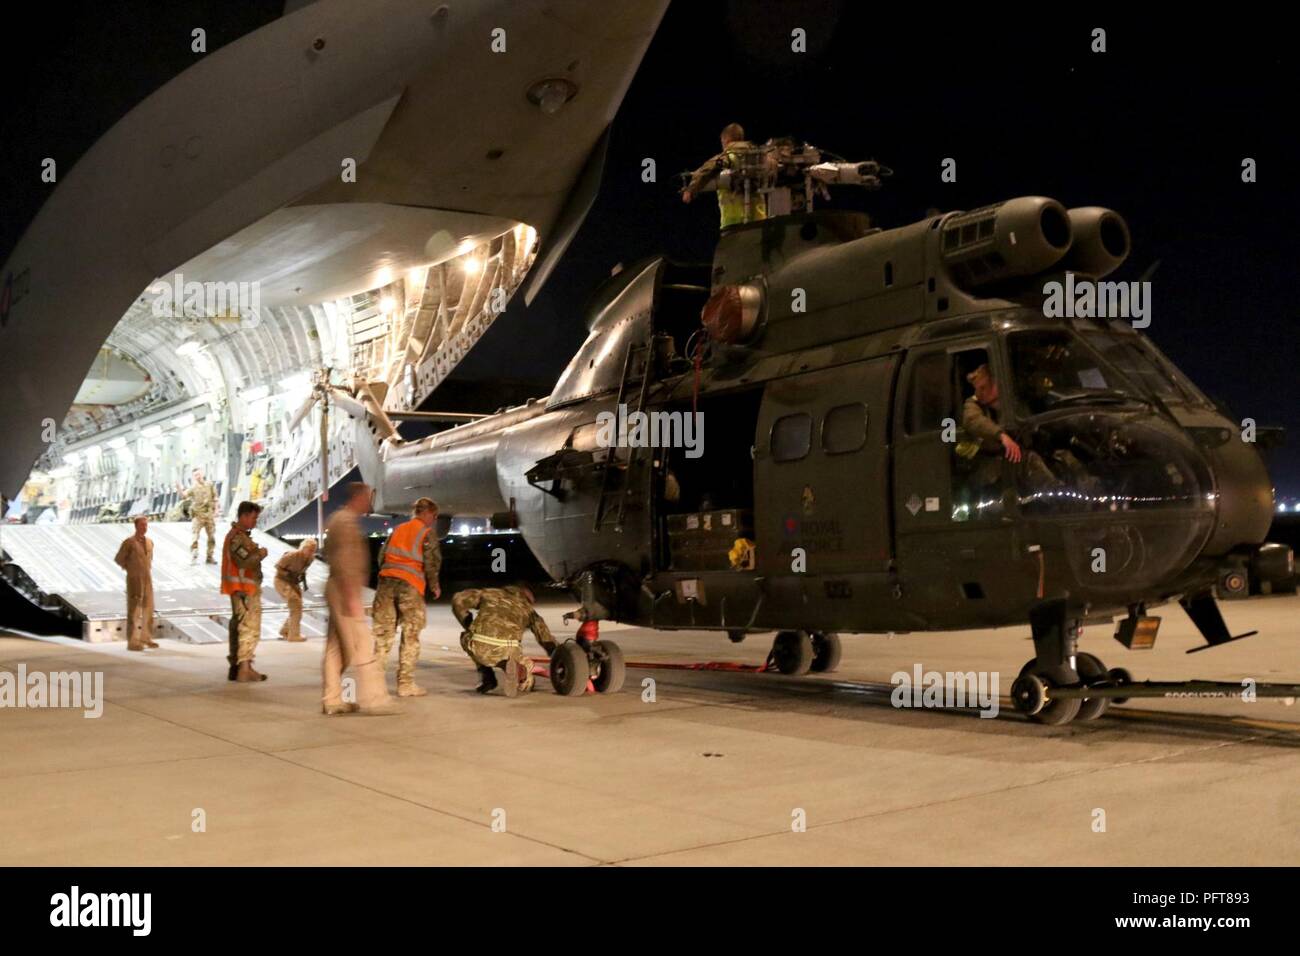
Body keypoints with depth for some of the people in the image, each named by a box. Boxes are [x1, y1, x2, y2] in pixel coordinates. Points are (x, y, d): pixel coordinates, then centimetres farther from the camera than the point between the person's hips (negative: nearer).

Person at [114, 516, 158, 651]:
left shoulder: (149, 542, 9)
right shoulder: (129, 542, -10)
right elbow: (119, 559, -3)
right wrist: (131, 569, 5)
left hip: (147, 580, 6)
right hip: (134, 581, -6)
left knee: (148, 610, 10)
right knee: (134, 611, -3)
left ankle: (146, 638, 22)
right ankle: (132, 642, 0)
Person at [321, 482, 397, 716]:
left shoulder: (338, 519, 17)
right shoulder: (347, 521, -14)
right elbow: (343, 561, -22)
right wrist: (350, 597, -23)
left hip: (337, 590, 10)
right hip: (346, 591, -10)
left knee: (336, 647, 10)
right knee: (362, 644, -8)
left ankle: (332, 700, 13)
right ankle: (373, 699, -6)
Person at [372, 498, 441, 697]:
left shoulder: (398, 529, 20)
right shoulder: (428, 533, 3)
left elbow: (381, 556, 15)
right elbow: (431, 562, -5)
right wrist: (434, 586, 7)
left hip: (386, 581, 5)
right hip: (410, 585, -5)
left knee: (383, 632, 9)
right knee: (410, 636, 2)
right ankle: (406, 684, 3)